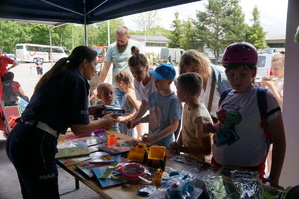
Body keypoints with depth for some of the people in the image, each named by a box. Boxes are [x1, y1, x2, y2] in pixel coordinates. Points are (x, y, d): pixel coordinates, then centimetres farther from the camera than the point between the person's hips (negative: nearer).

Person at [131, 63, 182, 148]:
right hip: (150, 141, 6)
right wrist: (138, 121, 6)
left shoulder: (173, 100, -16)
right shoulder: (153, 95, 5)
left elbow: (174, 126, -17)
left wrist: (154, 138, -22)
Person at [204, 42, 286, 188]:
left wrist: (274, 179, -10)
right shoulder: (226, 96, 4)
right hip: (218, 164, 6)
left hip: (248, 170, -6)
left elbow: (279, 140, -10)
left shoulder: (264, 98, -13)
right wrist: (213, 128, -2)